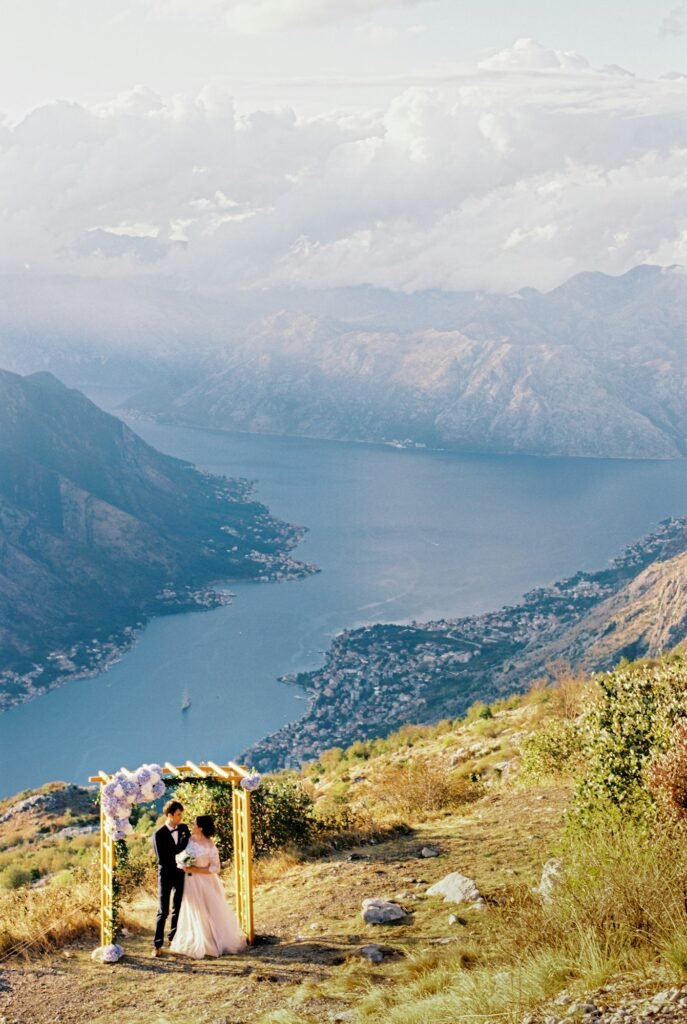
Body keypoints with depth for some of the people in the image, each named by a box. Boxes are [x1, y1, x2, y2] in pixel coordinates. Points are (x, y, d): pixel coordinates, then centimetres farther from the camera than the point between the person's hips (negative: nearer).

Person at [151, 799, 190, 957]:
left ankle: (174, 938, 24)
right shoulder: (159, 834, -11)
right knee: (163, 911, -5)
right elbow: (161, 859, -14)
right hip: (166, 874, -4)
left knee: (178, 908, 12)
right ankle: (157, 944, 0)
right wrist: (179, 861, -14)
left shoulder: (184, 829, 2)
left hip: (181, 873, 4)